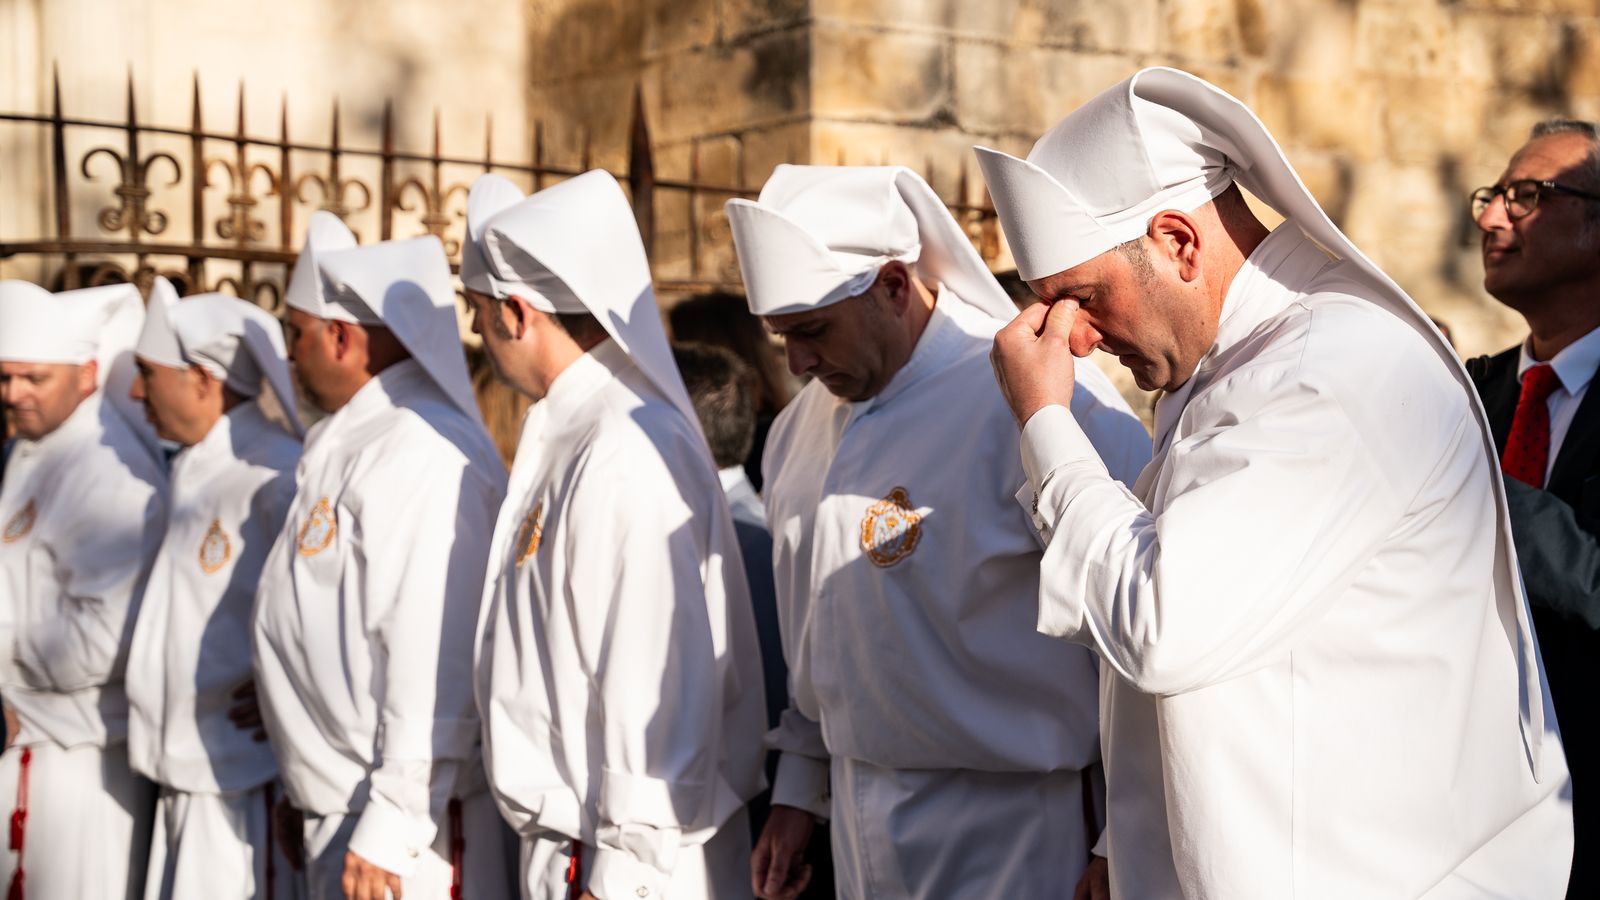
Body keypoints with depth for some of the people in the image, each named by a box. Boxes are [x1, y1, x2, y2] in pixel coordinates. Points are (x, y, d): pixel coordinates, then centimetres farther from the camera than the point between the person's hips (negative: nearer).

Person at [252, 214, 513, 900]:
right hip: (335, 818, 9)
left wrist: (388, 831, -22)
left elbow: (433, 666, -24)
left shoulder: (424, 453, -19)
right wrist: (305, 793, 22)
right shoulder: (346, 444, 14)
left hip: (403, 822, -9)